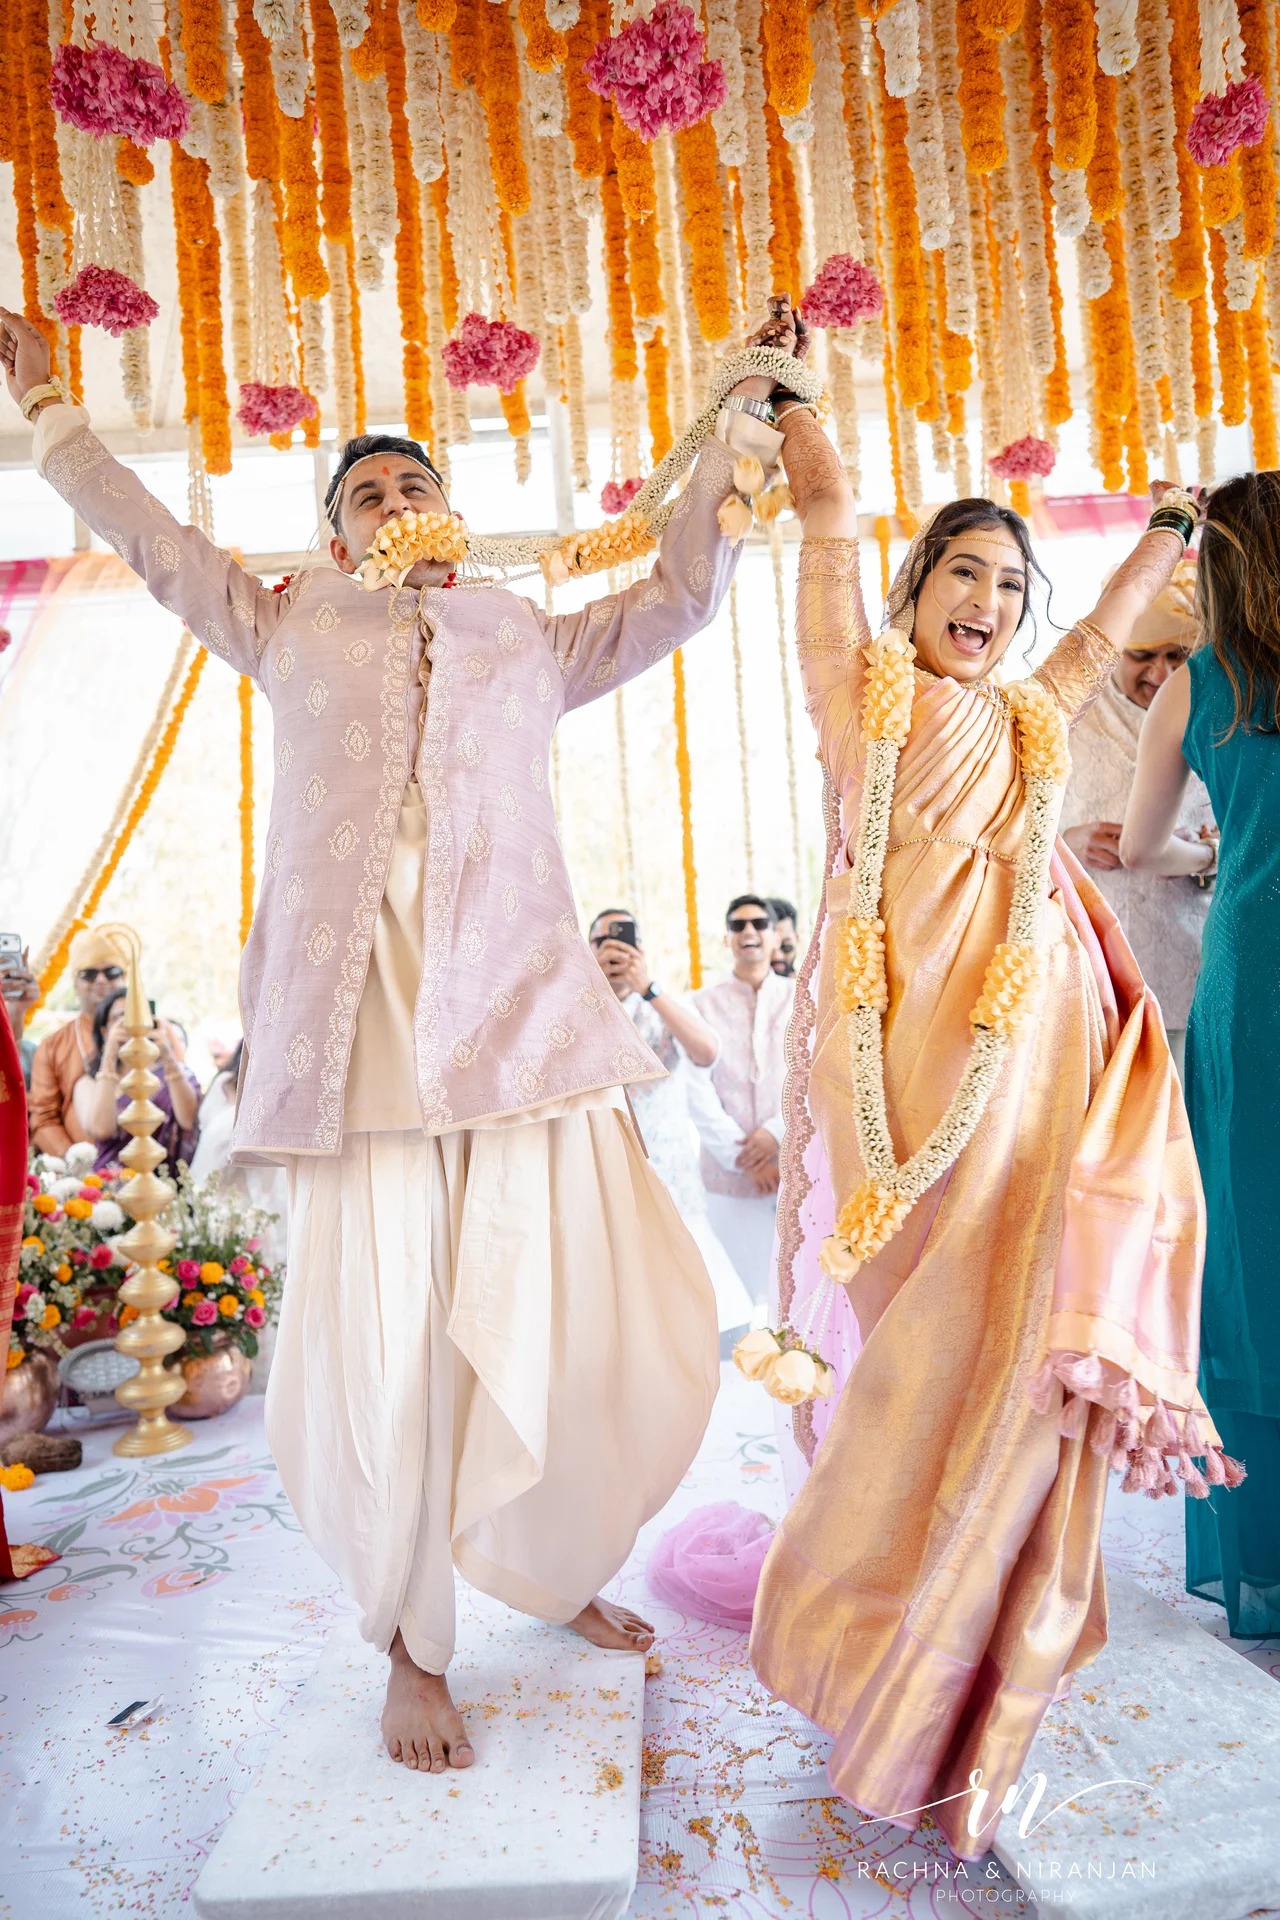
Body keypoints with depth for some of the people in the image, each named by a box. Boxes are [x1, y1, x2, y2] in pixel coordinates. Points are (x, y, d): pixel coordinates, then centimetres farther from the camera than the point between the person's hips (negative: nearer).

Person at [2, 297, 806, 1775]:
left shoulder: (533, 641, 23)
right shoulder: (291, 628, 22)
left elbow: (684, 590, 23)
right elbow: (152, 542, 29)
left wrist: (740, 425, 22)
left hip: (524, 1009, 1)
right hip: (356, 1022, -1)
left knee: (603, 1315, 0)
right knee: (382, 1346, -1)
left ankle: (559, 1569, 28)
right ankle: (413, 1648, 21)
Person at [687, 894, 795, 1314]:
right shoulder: (704, 1004, 5)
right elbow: (698, 1092, -1)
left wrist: (777, 1131, -12)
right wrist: (743, 1158, -8)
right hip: (731, 1174, 0)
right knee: (748, 1294, 3)